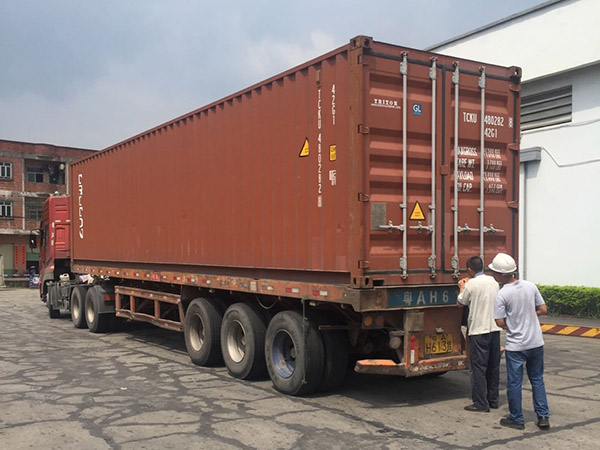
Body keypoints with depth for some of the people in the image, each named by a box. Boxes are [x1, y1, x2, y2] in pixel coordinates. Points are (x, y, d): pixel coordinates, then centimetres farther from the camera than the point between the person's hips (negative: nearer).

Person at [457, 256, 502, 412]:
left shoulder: (471, 284, -12)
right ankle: (493, 400, 22)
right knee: (493, 366, 14)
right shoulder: (494, 282, 8)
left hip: (478, 330, -7)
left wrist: (462, 287, 19)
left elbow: (461, 302, 1)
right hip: (495, 328, 7)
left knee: (478, 367, -2)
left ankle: (480, 404, -1)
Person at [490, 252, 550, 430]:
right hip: (536, 342, 5)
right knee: (537, 379, 18)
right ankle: (543, 416, 19)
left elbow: (500, 322, -14)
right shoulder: (531, 286, -2)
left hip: (516, 345, -5)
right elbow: (543, 310, 4)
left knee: (514, 382, 8)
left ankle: (516, 419, 18)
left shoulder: (502, 294, -17)